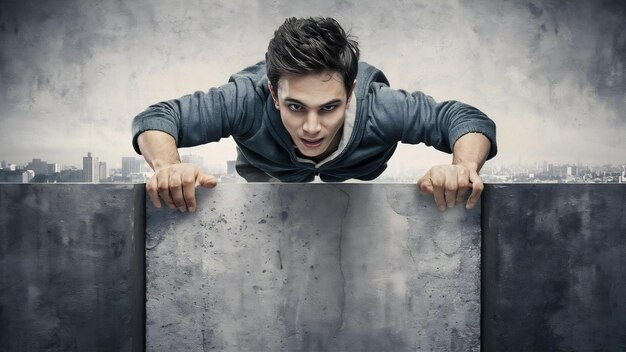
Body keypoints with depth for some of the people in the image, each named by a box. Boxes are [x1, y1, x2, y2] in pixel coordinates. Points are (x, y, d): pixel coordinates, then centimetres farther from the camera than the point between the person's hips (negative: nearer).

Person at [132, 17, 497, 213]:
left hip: (358, 172, 0)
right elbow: (156, 118, -39)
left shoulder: (376, 105, -46)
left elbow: (470, 120, -38)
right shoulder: (248, 99, -47)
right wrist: (168, 167, -62)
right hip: (268, 170, 0)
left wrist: (465, 167, -61)